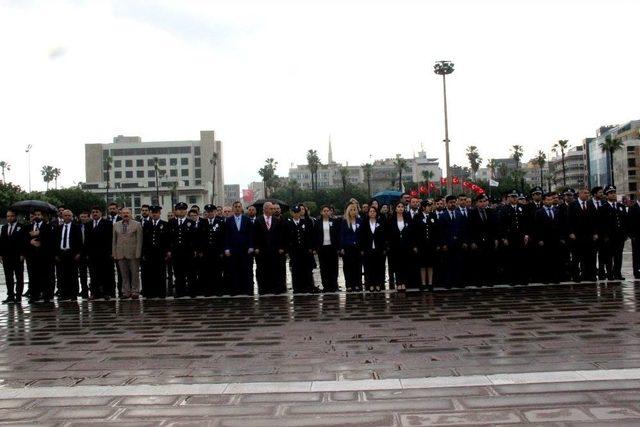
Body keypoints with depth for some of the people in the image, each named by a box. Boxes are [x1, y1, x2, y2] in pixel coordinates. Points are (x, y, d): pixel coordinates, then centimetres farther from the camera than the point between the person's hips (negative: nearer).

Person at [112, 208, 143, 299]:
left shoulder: (137, 224, 2)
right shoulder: (116, 225, 12)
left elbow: (139, 240, -2)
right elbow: (114, 240, 12)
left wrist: (138, 253, -8)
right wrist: (114, 254, 5)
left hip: (133, 254, -3)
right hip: (121, 254, 3)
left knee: (134, 274, 2)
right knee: (124, 274, 6)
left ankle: (135, 292, 8)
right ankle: (126, 292, 12)